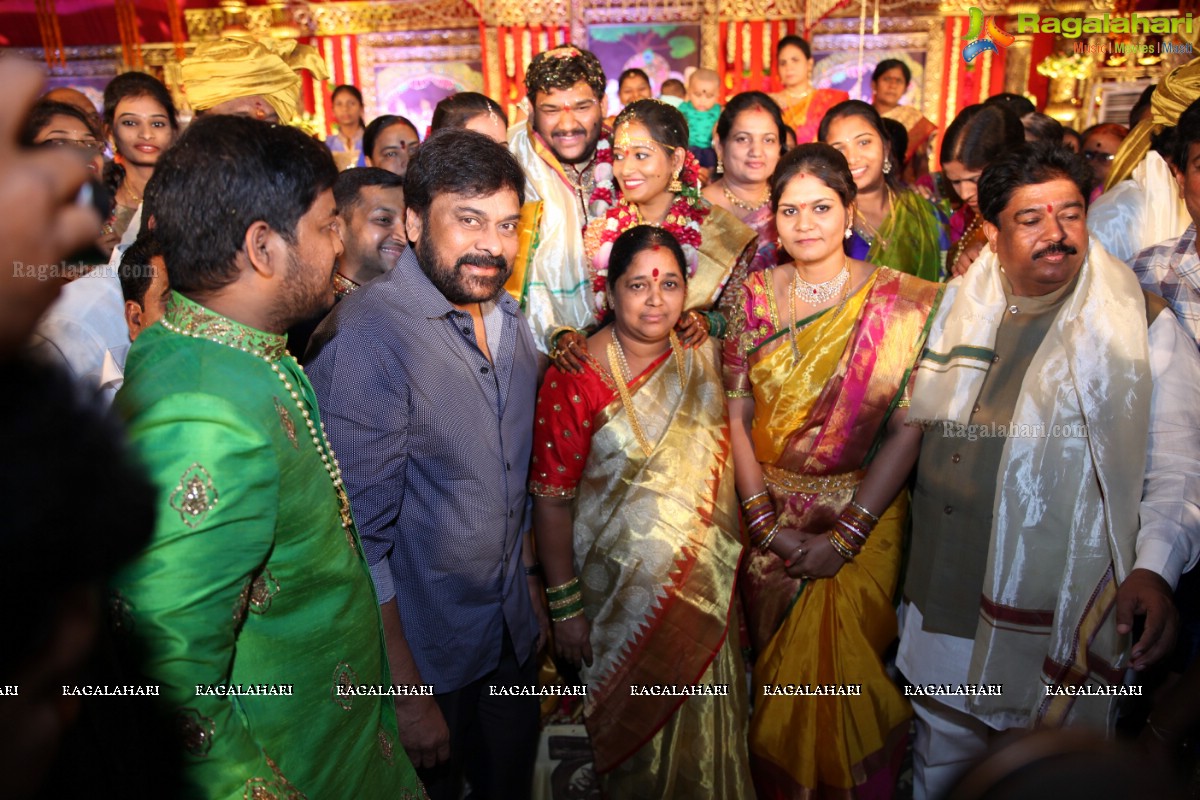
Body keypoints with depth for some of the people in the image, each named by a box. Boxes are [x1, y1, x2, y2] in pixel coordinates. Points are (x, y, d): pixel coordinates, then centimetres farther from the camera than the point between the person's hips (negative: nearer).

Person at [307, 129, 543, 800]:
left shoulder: (511, 320, 2)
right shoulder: (365, 336, -24)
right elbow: (360, 535, -23)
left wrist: (531, 584, 15)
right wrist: (405, 692, -20)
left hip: (513, 632, 7)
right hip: (422, 650, -7)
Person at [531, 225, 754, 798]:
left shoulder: (703, 357, -2)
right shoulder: (575, 377, -17)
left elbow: (722, 458, 9)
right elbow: (552, 498, -15)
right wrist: (565, 607, -12)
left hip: (707, 584, 4)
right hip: (621, 589, -4)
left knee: (704, 726, 22)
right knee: (634, 724, 17)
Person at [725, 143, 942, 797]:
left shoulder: (901, 303, -8)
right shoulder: (755, 296, -1)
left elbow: (907, 430, -12)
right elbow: (735, 415, -4)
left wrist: (845, 536, -16)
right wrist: (766, 522, -11)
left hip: (864, 518, -2)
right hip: (769, 516, 2)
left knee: (846, 672, 8)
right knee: (775, 677, 17)